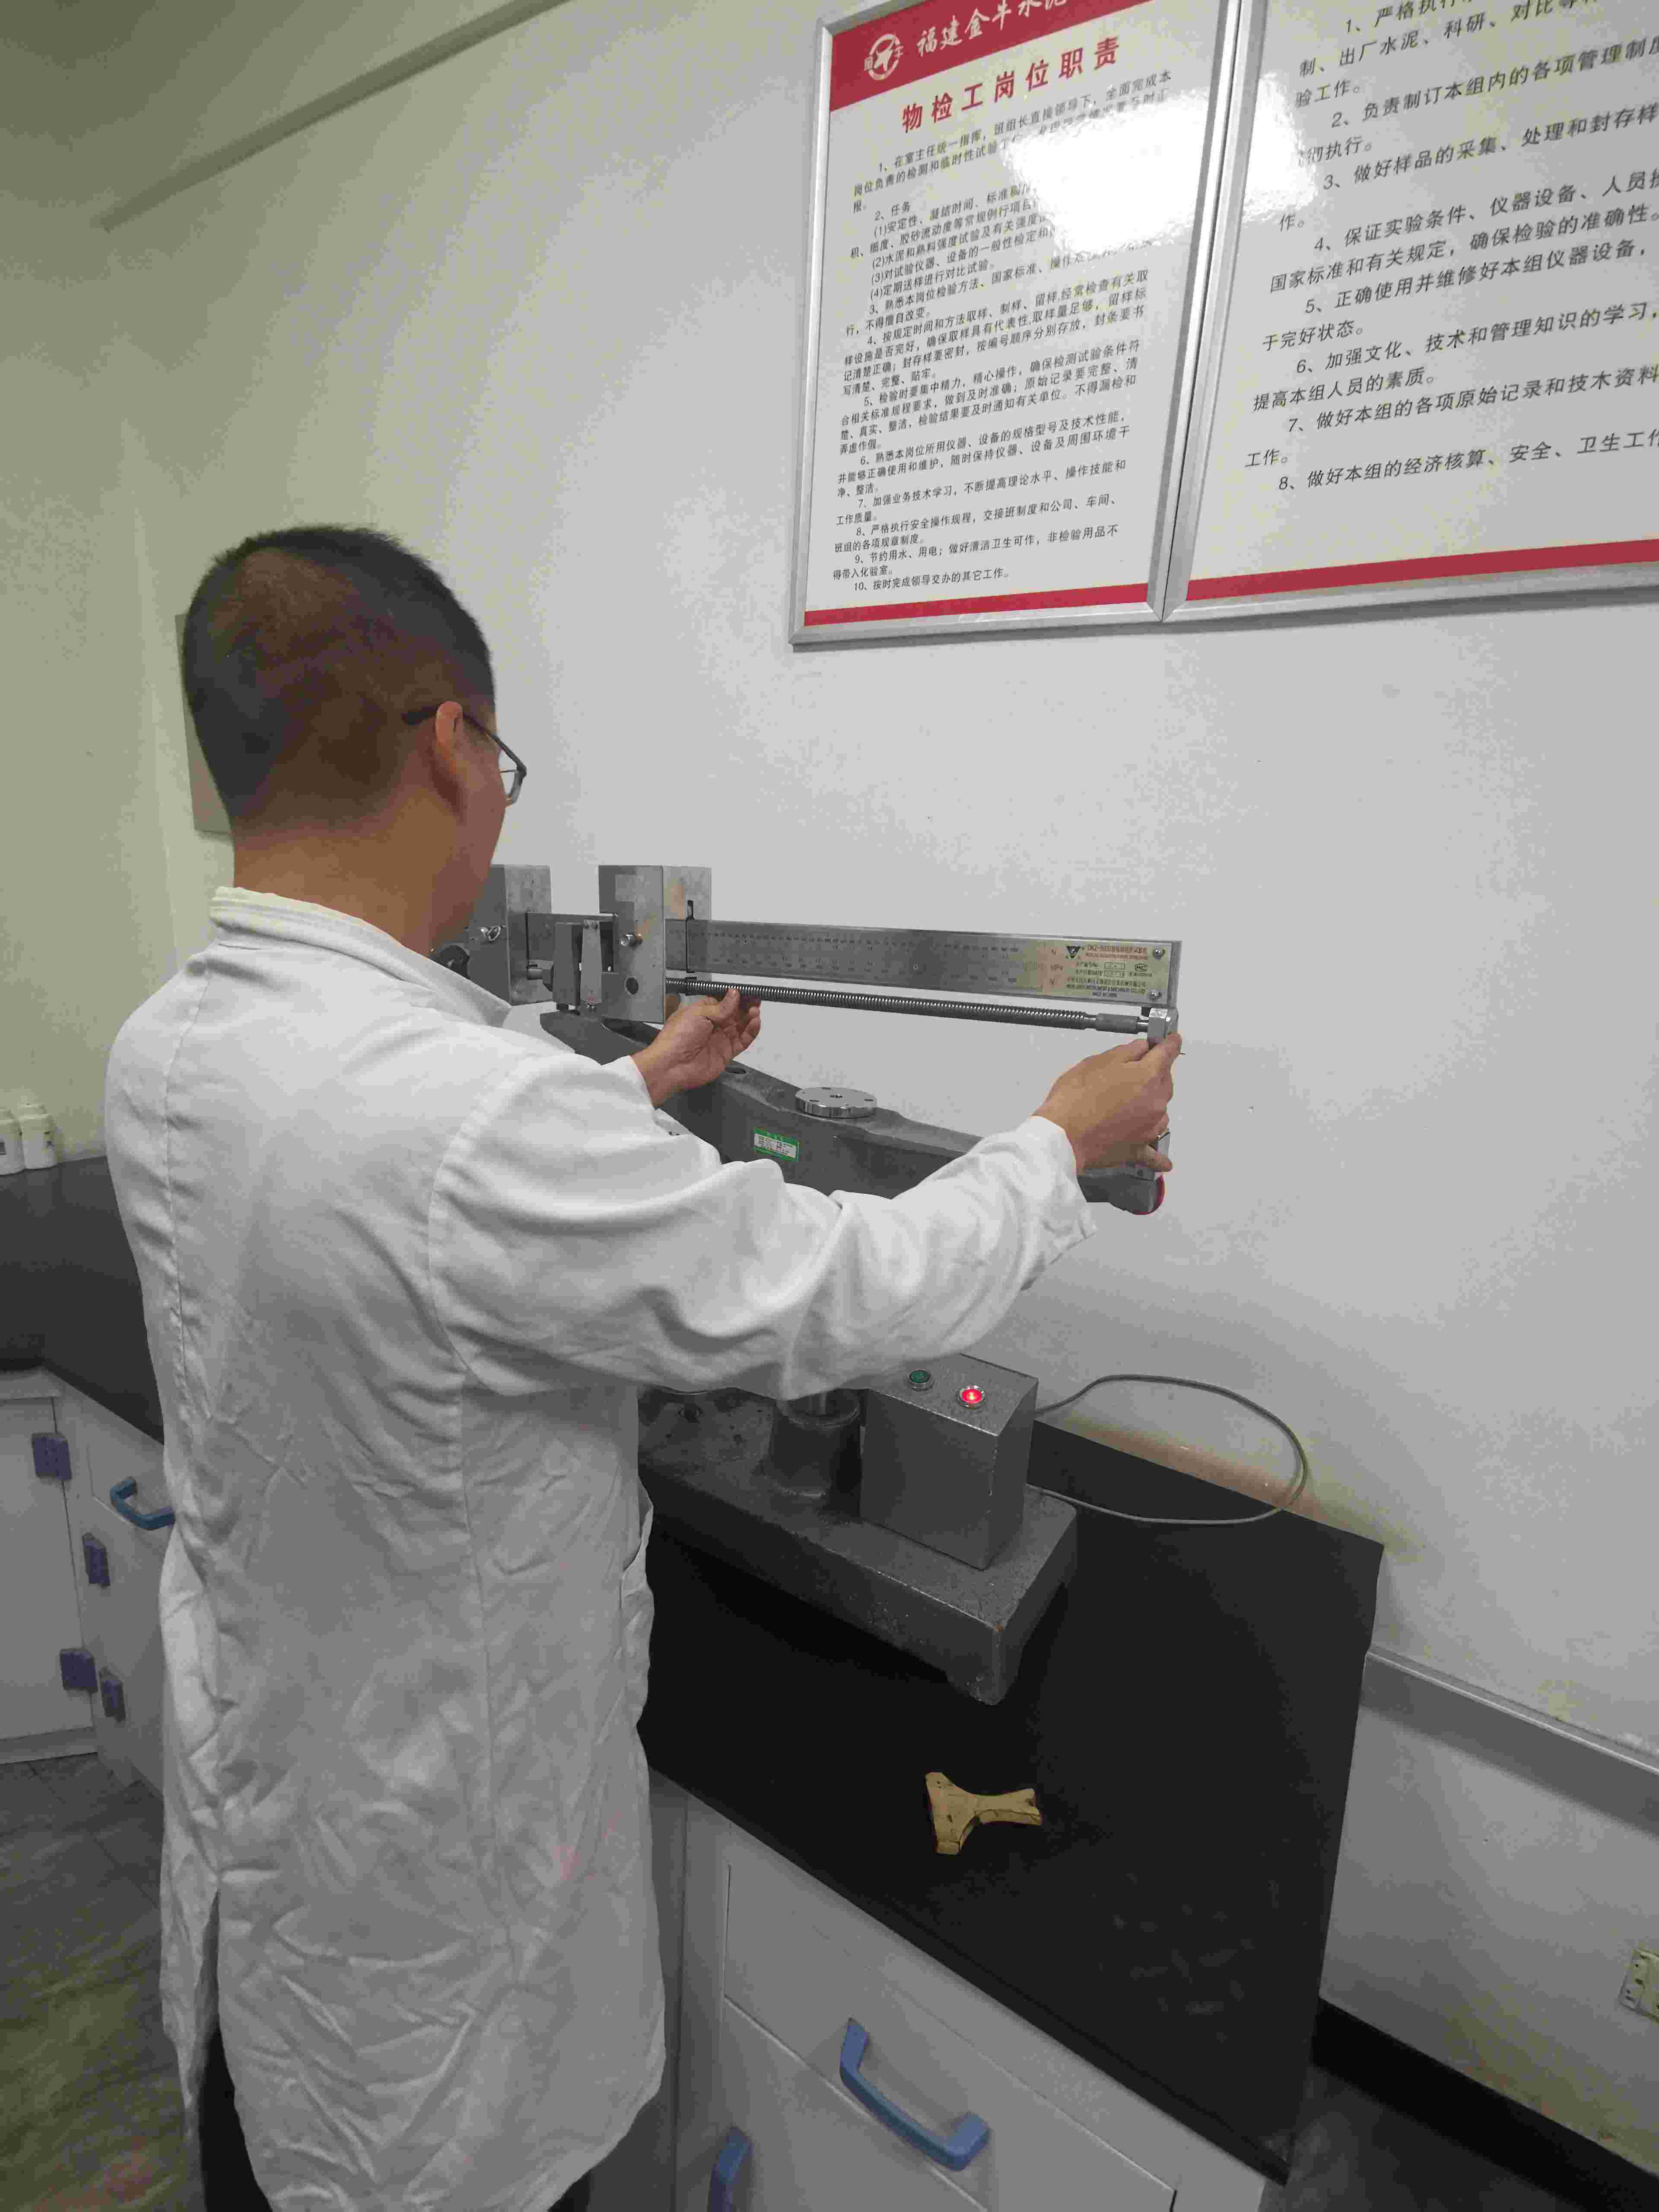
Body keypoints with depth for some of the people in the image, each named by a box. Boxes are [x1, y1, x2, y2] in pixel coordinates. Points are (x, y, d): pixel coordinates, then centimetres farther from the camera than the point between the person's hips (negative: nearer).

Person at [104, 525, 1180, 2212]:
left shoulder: (161, 1050, -9)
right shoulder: (467, 1109, -39)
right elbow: (850, 1296, -30)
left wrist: (636, 1087, 15)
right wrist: (1064, 1139, -11)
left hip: (245, 1764, 7)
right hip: (424, 1854, -7)